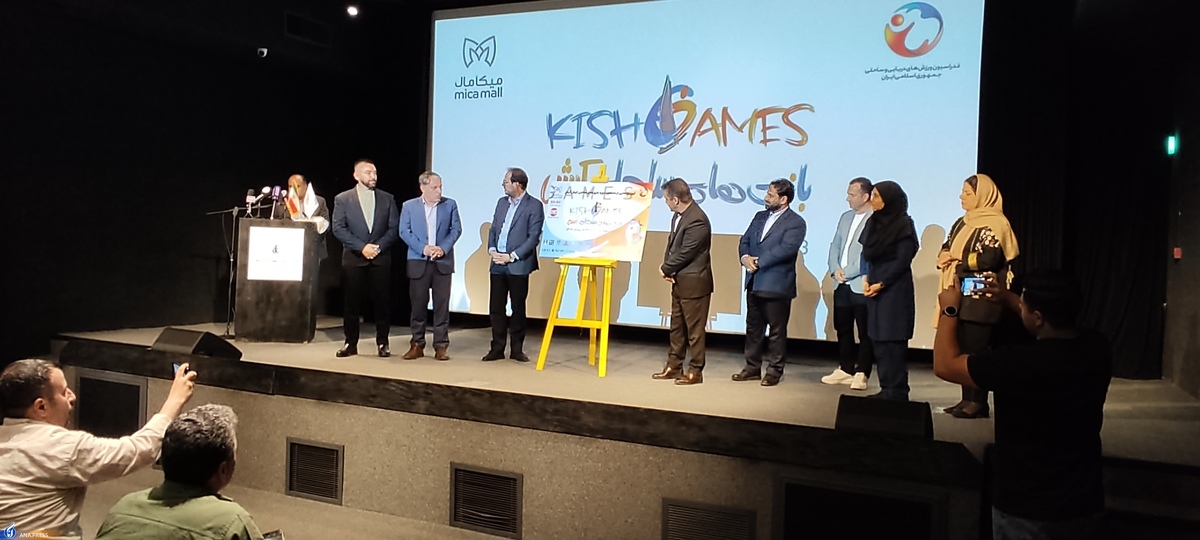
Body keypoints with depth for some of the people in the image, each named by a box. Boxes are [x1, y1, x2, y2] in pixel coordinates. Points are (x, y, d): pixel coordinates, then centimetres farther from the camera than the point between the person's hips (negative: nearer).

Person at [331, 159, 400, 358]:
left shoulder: (387, 199, 8)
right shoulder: (342, 199, 4)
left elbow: (394, 228, 3)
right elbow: (338, 229, -4)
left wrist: (378, 246, -10)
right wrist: (362, 247, -13)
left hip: (381, 258, 1)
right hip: (353, 258, -1)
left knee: (382, 301, 1)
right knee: (352, 302, 2)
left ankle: (382, 343, 10)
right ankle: (351, 343, 10)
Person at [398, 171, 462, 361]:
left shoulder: (450, 205, 6)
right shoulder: (409, 206, 5)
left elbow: (456, 229, 3)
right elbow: (404, 232, 0)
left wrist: (443, 248, -11)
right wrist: (423, 248, -12)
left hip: (443, 261, 0)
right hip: (418, 262, 0)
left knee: (442, 305, 1)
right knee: (418, 304, 4)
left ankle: (441, 346, 7)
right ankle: (417, 345, 13)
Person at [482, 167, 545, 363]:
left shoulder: (534, 205, -7)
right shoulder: (502, 202, 14)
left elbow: (534, 237, -12)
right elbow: (493, 229, 17)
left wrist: (511, 256, -15)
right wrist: (492, 249, -2)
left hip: (518, 265, -6)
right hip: (498, 264, 6)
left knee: (518, 308, 3)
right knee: (496, 307, 6)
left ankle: (516, 349, 13)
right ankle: (497, 348, 14)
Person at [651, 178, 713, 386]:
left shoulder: (697, 220, -22)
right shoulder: (678, 215, 7)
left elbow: (685, 253, -21)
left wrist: (666, 269, -7)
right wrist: (667, 268, -3)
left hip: (694, 282, -10)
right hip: (679, 281, 10)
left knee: (694, 328, 2)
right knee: (677, 326, 17)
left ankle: (695, 371, 12)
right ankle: (674, 366, 27)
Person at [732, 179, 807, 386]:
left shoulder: (796, 222, -6)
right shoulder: (760, 216, 15)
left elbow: (786, 249, -19)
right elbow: (745, 241, 12)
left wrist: (758, 261, -18)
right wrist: (745, 257, -9)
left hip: (776, 284, -7)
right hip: (754, 282, 7)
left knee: (777, 330, 1)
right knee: (753, 327, 13)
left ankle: (774, 370, 11)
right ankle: (752, 367, 23)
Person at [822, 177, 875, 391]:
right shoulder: (846, 217, 16)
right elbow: (835, 245, 17)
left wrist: (847, 273, -13)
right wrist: (835, 269, 0)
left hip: (862, 285, -8)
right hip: (842, 285, 8)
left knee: (865, 332, 0)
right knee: (842, 329, 14)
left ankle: (861, 373, 8)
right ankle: (845, 369, 25)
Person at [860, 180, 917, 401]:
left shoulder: (903, 225, -9)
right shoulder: (874, 222, 11)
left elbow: (903, 261, -12)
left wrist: (881, 284, -13)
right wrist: (865, 278, 0)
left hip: (895, 289, -7)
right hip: (873, 287, 7)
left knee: (892, 340, -6)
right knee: (877, 339, 8)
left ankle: (897, 391, 1)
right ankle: (887, 388, 16)